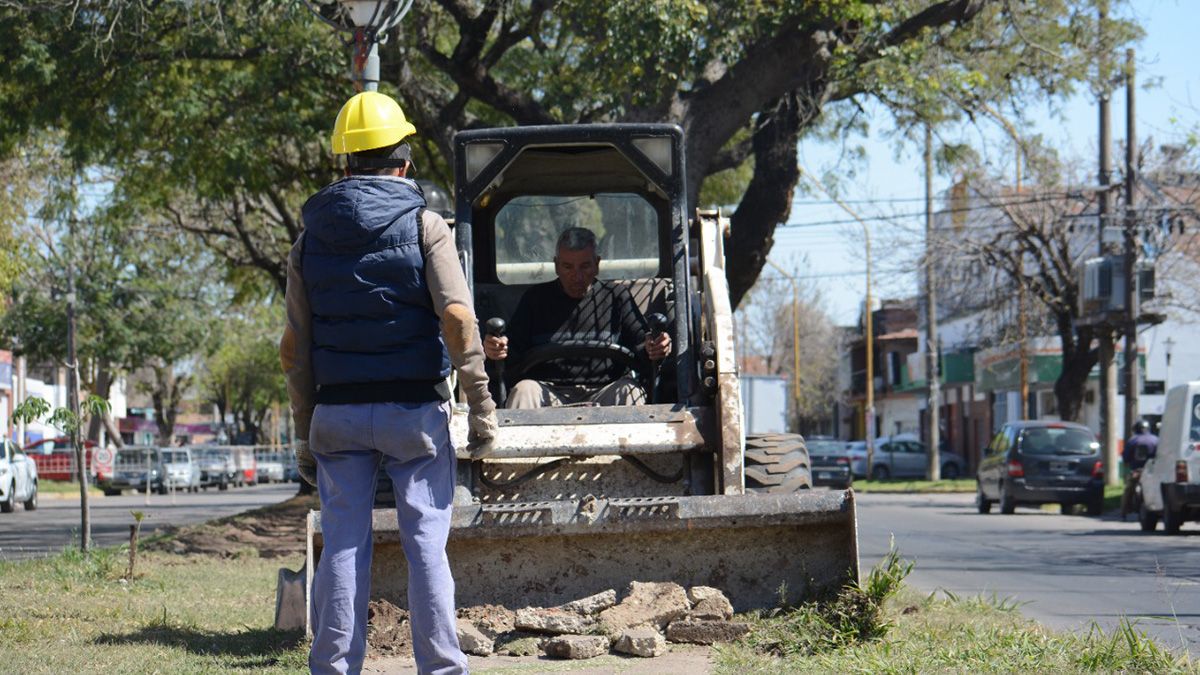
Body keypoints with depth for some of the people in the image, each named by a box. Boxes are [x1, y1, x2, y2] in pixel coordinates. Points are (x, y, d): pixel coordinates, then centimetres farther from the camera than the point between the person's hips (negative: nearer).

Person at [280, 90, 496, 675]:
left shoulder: (310, 240, 8)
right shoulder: (423, 226, -3)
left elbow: (294, 349, 6)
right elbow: (457, 318, -13)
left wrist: (304, 433, 12)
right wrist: (481, 406, -9)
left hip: (337, 412, 3)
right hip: (414, 408, -3)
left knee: (342, 545, 4)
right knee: (425, 542, 1)